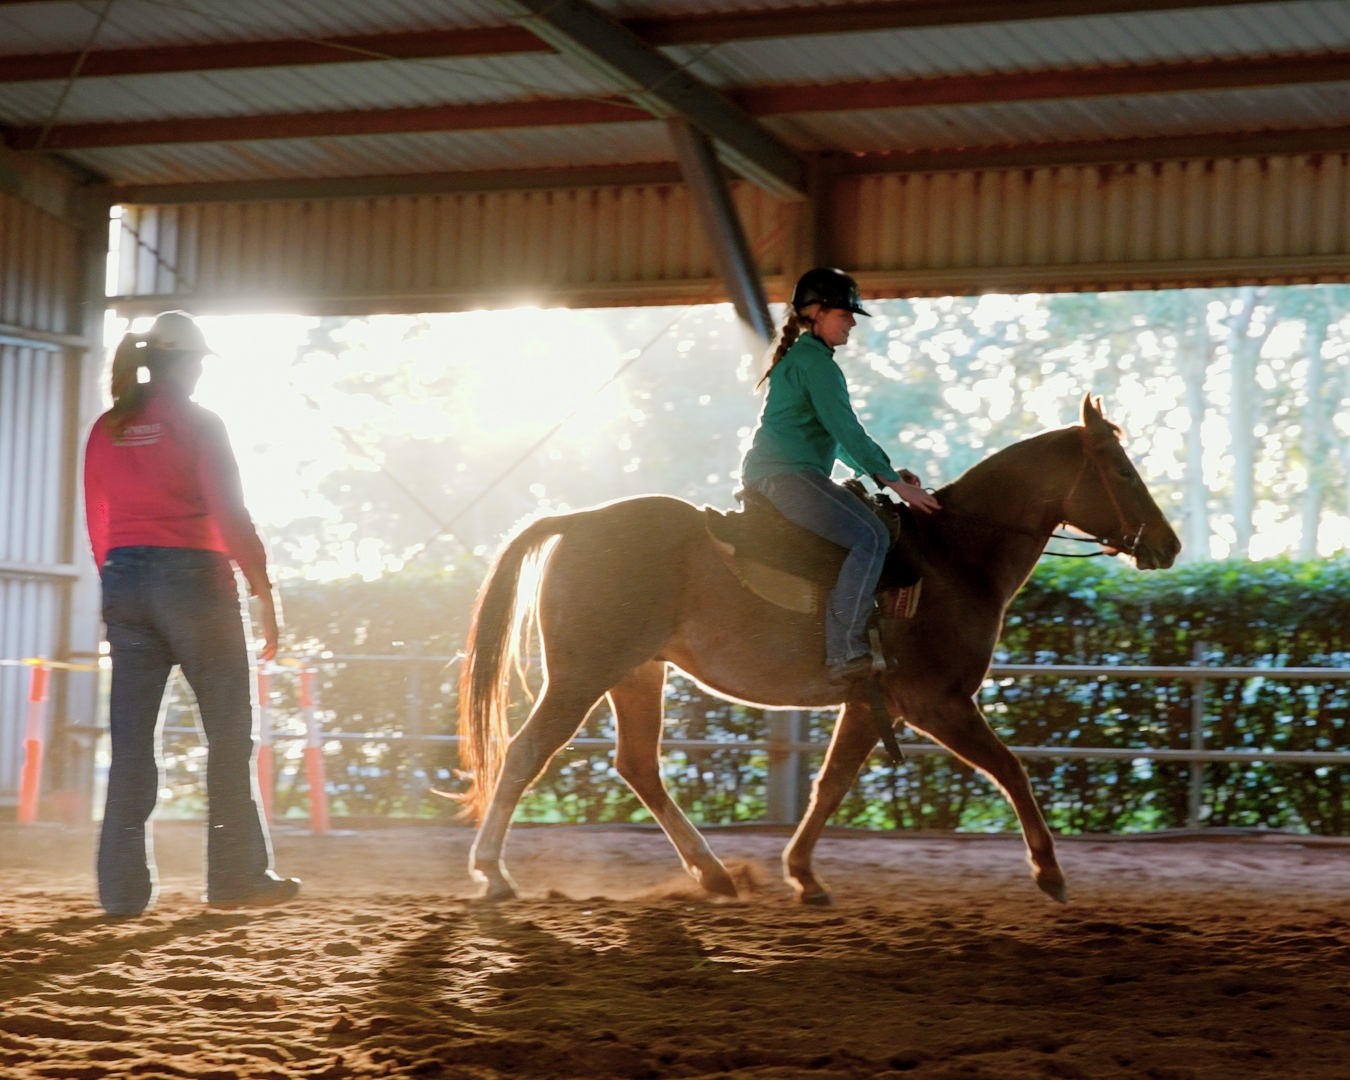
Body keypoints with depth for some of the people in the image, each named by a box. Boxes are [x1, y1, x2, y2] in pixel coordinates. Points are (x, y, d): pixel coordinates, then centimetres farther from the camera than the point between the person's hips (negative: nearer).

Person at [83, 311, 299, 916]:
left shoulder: (106, 431, 10)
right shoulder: (199, 424, -6)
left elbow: (97, 525, 13)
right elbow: (231, 518, -11)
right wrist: (264, 594, -7)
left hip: (123, 581, 5)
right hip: (193, 578, -5)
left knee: (130, 737, 3)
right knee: (229, 730, 6)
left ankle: (123, 888, -1)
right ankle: (236, 877, 8)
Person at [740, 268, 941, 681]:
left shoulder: (798, 359, 25)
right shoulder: (816, 362, -8)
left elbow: (839, 437, 27)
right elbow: (847, 432, -14)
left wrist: (885, 473, 18)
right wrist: (896, 483, -9)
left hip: (771, 476, 11)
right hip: (785, 475, -11)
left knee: (869, 534, 20)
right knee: (871, 537, -23)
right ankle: (844, 651, -31)